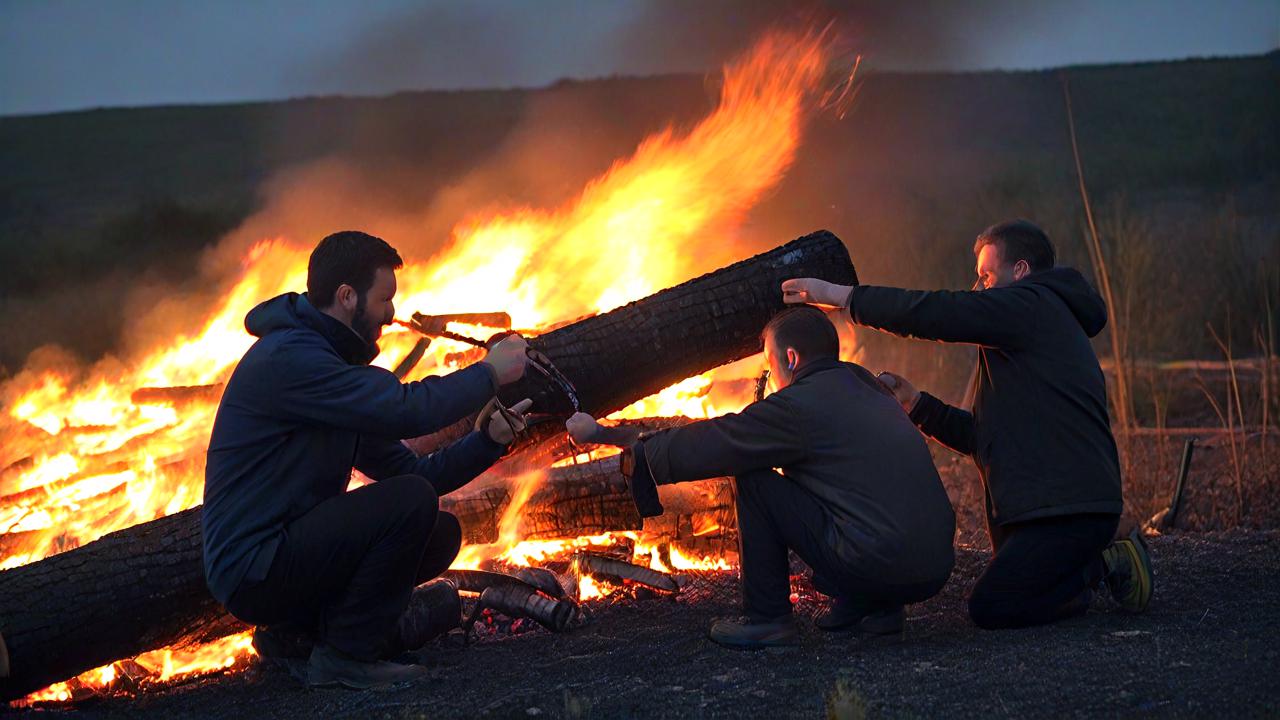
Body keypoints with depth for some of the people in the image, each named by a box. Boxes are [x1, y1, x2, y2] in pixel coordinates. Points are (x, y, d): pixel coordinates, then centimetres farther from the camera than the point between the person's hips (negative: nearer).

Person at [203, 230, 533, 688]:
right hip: (252, 572, -10)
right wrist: (490, 372, -11)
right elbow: (409, 409, -26)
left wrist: (487, 441, 1)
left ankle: (296, 633, 10)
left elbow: (408, 470, 14)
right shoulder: (288, 359, -17)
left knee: (441, 534, 10)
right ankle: (346, 657, -9)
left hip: (289, 554, 10)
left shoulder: (330, 365, 16)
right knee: (411, 501, -20)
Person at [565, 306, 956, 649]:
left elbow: (699, 448, -1)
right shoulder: (863, 385, 18)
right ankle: (874, 608, 20)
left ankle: (767, 619, 7)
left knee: (753, 482, 3)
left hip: (877, 565, -8)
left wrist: (600, 433, 10)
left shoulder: (800, 405, -6)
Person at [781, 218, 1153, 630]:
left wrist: (840, 295, -13)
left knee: (990, 608, -17)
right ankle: (1105, 562, 12)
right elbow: (982, 435, 23)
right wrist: (914, 402, 13)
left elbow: (936, 313, -19)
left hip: (1069, 509, -10)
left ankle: (1101, 567, -3)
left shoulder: (1031, 305, -6)